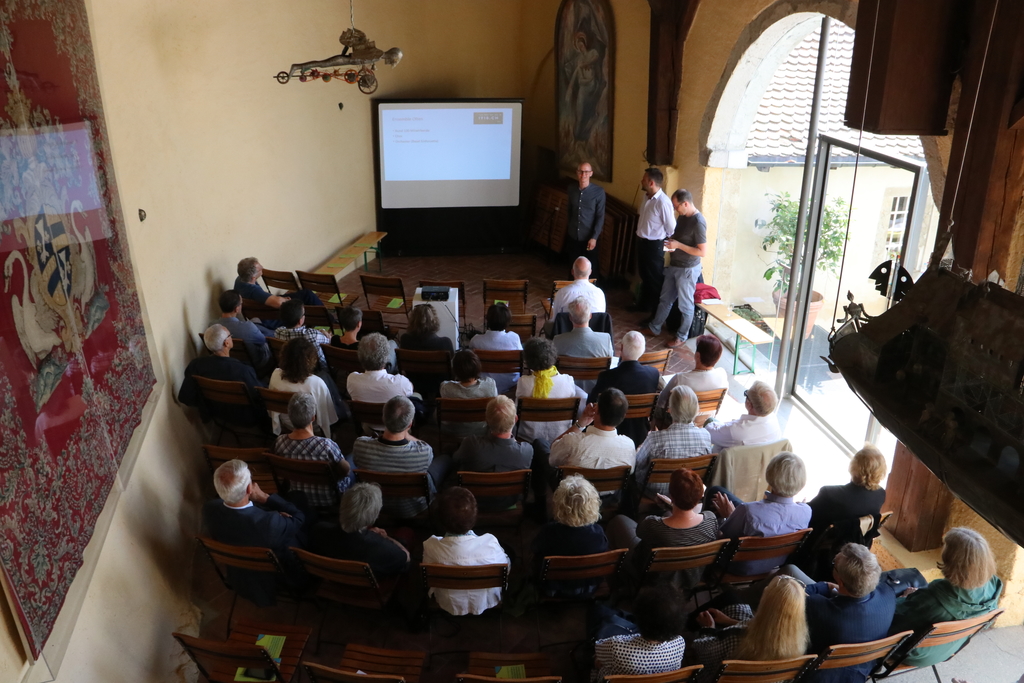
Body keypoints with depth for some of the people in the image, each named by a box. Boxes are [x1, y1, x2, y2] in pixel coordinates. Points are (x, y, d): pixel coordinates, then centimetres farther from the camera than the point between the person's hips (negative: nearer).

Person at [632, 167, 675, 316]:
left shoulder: (663, 202, -24)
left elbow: (671, 227, -16)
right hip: (641, 241, 8)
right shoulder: (646, 196, 2)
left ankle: (656, 313, 15)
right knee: (644, 275, 23)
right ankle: (643, 303, 41)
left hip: (654, 245, -8)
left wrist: (664, 240, 0)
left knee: (655, 278, 3)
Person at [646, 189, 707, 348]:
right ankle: (655, 328, 32)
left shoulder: (698, 222, -24)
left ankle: (682, 336, 21)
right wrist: (671, 240, -3)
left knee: (685, 304, 7)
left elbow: (703, 251, -24)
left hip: (688, 269, -9)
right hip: (674, 265, 9)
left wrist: (678, 245, -24)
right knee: (665, 299, 19)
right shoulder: (682, 216, 3)